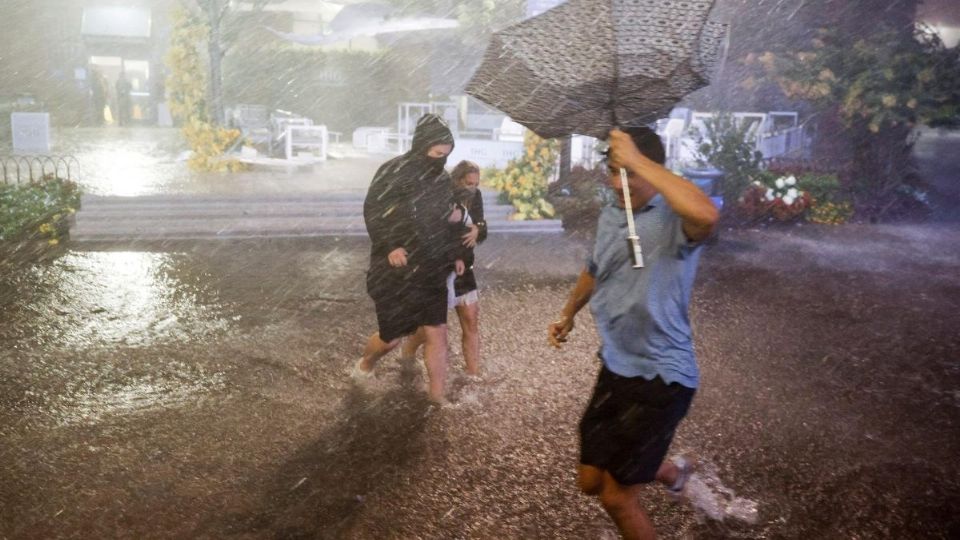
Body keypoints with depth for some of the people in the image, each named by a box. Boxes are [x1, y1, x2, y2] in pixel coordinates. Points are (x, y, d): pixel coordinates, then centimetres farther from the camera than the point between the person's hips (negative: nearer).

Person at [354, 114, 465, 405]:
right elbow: (373, 212, -13)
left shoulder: (441, 178, 7)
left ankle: (437, 395, 14)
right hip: (396, 273, -5)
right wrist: (389, 246, -24)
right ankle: (365, 364, 38)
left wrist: (454, 254, 11)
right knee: (392, 336, 5)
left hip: (432, 272, 5)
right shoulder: (392, 172, -13)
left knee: (437, 334, 2)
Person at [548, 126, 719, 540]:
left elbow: (706, 214, -45)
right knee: (590, 482, 19)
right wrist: (568, 314, 38)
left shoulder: (675, 221, -19)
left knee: (617, 496, 1)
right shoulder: (608, 219, 7)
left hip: (661, 377, -8)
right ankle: (670, 471, 48)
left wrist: (639, 161, -37)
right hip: (615, 368, 8)